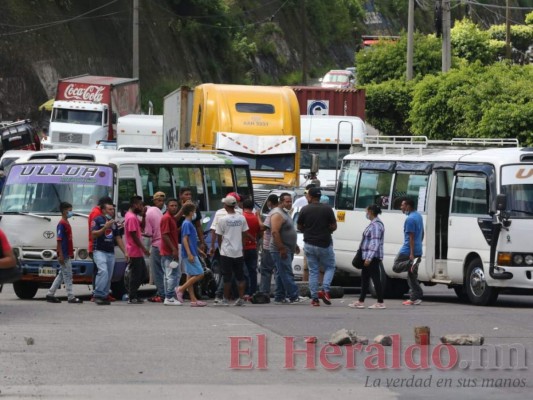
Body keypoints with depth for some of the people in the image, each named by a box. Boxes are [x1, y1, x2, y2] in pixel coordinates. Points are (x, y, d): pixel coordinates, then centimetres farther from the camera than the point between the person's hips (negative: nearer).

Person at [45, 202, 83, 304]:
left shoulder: (66, 223, 15)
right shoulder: (62, 224, -14)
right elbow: (59, 240, -17)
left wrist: (71, 252, 21)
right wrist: (60, 255, -21)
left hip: (67, 255, 10)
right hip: (64, 255, -10)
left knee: (62, 275, 13)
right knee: (67, 276, -6)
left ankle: (50, 294, 17)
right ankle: (70, 297, -3)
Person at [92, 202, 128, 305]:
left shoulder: (113, 223, 19)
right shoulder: (97, 220, -2)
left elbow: (118, 238, 21)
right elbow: (94, 234, -13)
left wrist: (125, 252, 15)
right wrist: (105, 227, -22)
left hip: (110, 253, 7)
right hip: (99, 251, -7)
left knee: (109, 276, 4)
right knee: (103, 271, -24)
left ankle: (104, 296, 9)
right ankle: (98, 295, -22)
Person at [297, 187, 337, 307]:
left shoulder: (305, 210, -5)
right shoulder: (327, 209, -8)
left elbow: (299, 227, 3)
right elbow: (334, 226, -5)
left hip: (310, 245, 1)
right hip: (325, 244, -1)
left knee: (313, 271, 8)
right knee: (330, 267, 14)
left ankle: (314, 298, 4)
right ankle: (325, 290, -8)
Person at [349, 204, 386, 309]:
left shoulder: (375, 225, -18)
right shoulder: (373, 224, 14)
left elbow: (375, 243, -23)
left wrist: (369, 258, -25)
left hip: (373, 257, -11)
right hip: (369, 257, 11)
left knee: (375, 278, -6)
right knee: (364, 278, 13)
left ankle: (380, 303, -3)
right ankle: (360, 301, 18)